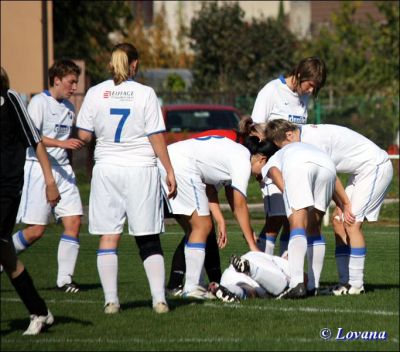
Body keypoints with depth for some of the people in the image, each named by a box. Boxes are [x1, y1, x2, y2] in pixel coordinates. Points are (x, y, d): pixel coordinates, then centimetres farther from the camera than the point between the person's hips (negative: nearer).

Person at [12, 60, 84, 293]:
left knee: (74, 222, -5)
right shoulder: (39, 102, -8)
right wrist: (61, 143, -26)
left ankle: (65, 278, -2)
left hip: (63, 169, 7)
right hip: (38, 168, -7)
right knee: (36, 230, -8)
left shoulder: (69, 107, 16)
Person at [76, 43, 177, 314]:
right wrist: (169, 170, 2)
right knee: (149, 239, 5)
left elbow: (83, 136, 2)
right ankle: (159, 299, -1)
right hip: (141, 169, -1)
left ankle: (111, 300, 1)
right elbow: (157, 137, -5)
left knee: (109, 237, 5)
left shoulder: (96, 93, -1)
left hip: (107, 170, 1)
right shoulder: (145, 94, -5)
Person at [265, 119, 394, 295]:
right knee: (338, 221, 5)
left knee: (352, 223, -15)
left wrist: (345, 203, -10)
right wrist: (340, 205, 1)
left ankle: (356, 284, -11)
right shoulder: (307, 135, 6)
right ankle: (345, 281, 4)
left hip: (375, 166, -10)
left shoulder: (312, 140, -23)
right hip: (361, 170, 10)